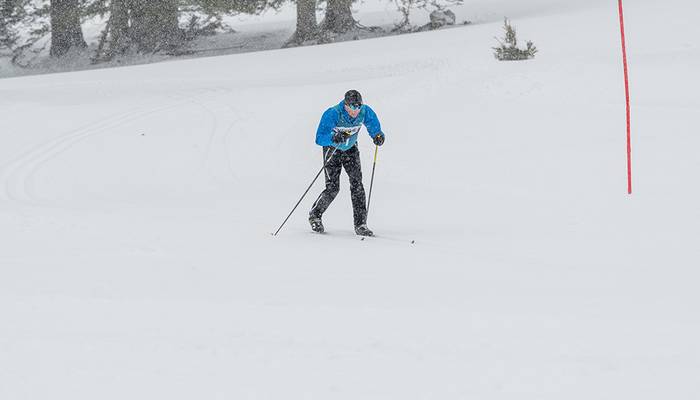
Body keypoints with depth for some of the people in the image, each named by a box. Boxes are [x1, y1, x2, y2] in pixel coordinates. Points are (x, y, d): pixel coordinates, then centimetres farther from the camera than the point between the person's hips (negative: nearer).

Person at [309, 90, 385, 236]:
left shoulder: (365, 112, -20)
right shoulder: (332, 114, -31)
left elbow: (374, 126, -2)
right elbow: (319, 138, -34)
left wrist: (378, 136, -26)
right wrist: (334, 138, -54)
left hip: (351, 149, 3)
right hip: (332, 149, -3)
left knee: (357, 184, -12)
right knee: (332, 188, -10)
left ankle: (360, 224, -9)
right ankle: (315, 215, 16)